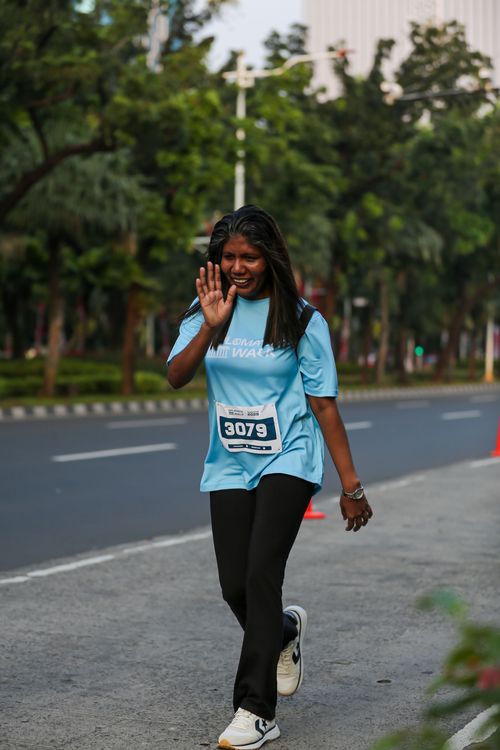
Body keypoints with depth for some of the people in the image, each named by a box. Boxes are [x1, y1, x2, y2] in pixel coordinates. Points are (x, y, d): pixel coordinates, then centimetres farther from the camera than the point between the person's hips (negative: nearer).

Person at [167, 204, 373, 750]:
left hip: (288, 460, -3)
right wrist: (211, 326, -26)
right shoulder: (206, 312, 4)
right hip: (229, 466, 4)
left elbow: (323, 404, -4)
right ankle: (285, 631, 38)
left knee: (261, 575, -17)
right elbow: (176, 377, -11)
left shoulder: (302, 320, -4)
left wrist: (351, 486, -4)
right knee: (234, 588, 2)